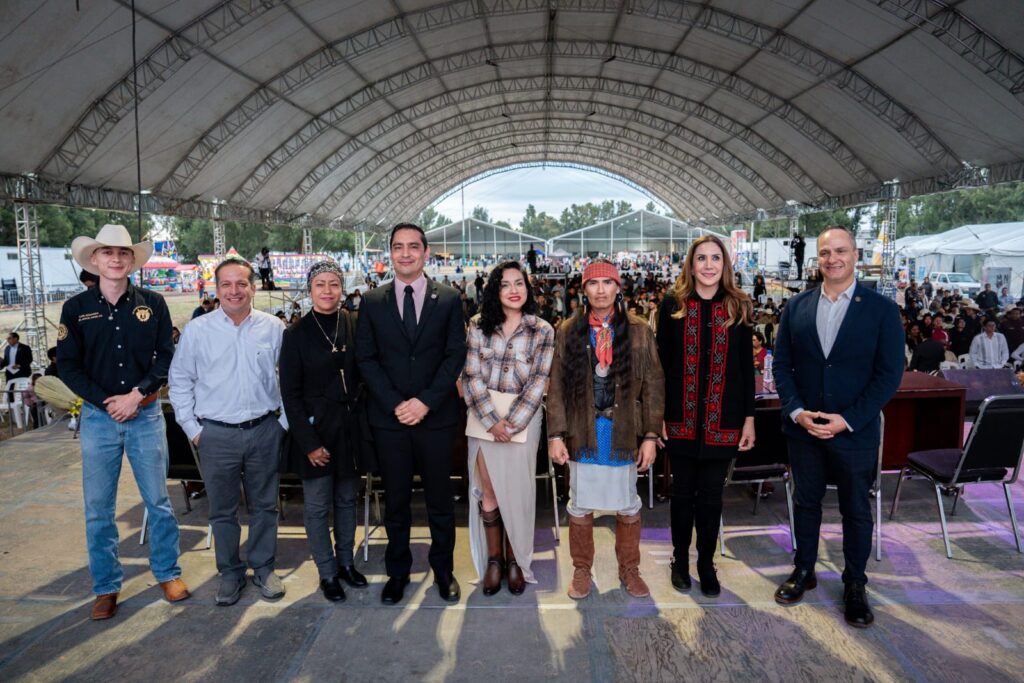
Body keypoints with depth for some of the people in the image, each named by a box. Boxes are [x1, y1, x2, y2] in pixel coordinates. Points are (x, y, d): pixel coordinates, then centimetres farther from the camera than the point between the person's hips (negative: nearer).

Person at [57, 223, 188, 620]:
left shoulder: (152, 304, 1)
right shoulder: (76, 308, 2)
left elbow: (165, 357, -1)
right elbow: (68, 365, 0)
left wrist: (136, 395, -13)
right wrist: (106, 402, -10)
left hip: (146, 414, 0)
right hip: (98, 417, 1)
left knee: (158, 501, 8)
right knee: (98, 509, 8)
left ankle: (167, 572, 24)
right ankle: (106, 587, 23)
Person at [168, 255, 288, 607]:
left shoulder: (273, 328, 0)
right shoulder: (197, 330, -1)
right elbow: (180, 381, 4)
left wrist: (285, 422, 3)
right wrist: (191, 428, 0)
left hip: (264, 431, 1)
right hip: (216, 434, 0)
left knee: (264, 505, 12)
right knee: (222, 510, 11)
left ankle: (263, 567, 29)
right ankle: (230, 572, 28)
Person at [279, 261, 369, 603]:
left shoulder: (355, 325, 0)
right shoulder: (297, 333, -6)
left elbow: (364, 375, 7)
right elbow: (290, 393, -6)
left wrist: (363, 418, -1)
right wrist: (308, 442, -11)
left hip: (350, 424, 3)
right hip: (315, 427, -2)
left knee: (347, 500, 15)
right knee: (317, 506, 6)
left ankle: (346, 562, 32)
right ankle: (327, 573, 23)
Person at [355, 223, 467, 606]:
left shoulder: (448, 300, 1)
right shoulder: (372, 302, 4)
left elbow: (456, 355, -3)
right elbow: (366, 359, 1)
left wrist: (426, 401, -13)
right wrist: (395, 404, -10)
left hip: (436, 417, -1)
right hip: (389, 418, 1)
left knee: (440, 498, 11)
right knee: (396, 500, 12)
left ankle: (443, 569, 29)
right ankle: (397, 572, 29)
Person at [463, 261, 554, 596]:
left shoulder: (543, 330, 0)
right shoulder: (478, 326, 2)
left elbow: (539, 381, -5)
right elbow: (472, 375, -3)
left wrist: (513, 422, -13)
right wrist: (492, 420, -12)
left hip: (523, 418, -1)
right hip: (484, 417, 1)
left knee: (516, 490, 4)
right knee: (488, 490, 3)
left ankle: (516, 559, 21)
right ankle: (493, 558, 19)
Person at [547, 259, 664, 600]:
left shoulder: (639, 331, -1)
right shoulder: (568, 331, 1)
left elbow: (653, 386, 0)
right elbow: (556, 387, 0)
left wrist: (651, 436, -4)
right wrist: (555, 435, -5)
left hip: (624, 436, 0)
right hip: (582, 435, 0)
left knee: (628, 507, 12)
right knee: (580, 507, 10)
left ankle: (629, 569, 31)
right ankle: (582, 570, 28)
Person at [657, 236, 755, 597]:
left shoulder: (739, 307, 3)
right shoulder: (673, 306, 0)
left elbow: (746, 367, 4)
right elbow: (662, 363, 0)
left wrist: (749, 417, 1)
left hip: (722, 420, 1)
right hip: (681, 418, 0)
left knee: (711, 495, 10)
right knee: (683, 492, 12)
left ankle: (706, 564, 27)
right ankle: (680, 559, 29)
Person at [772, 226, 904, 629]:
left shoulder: (882, 309, -6)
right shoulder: (797, 307, 2)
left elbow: (889, 374, -8)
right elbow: (781, 364, 3)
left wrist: (847, 421, -15)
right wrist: (796, 411, -11)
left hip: (855, 430, -2)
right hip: (803, 427, 2)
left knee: (856, 510, 12)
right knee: (806, 502, 16)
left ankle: (855, 584, 30)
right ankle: (803, 571, 33)